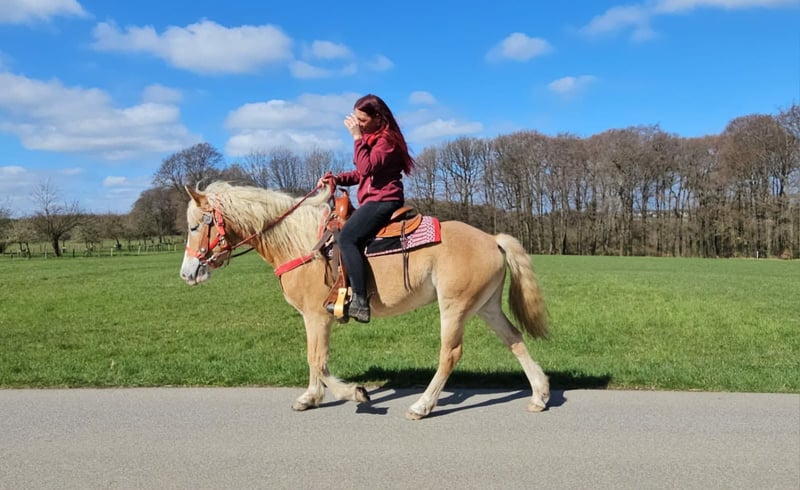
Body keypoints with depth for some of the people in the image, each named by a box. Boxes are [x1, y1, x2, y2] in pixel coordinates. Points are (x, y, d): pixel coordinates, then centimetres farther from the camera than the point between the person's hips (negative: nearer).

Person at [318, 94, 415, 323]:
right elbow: (361, 173, 24)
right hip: (372, 201, 11)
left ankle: (359, 300, -32)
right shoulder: (371, 138, 20)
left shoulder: (387, 139, -10)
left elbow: (367, 168, -24)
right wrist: (337, 178, 9)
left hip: (383, 200, -11)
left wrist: (357, 138, -19)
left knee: (347, 237, -27)